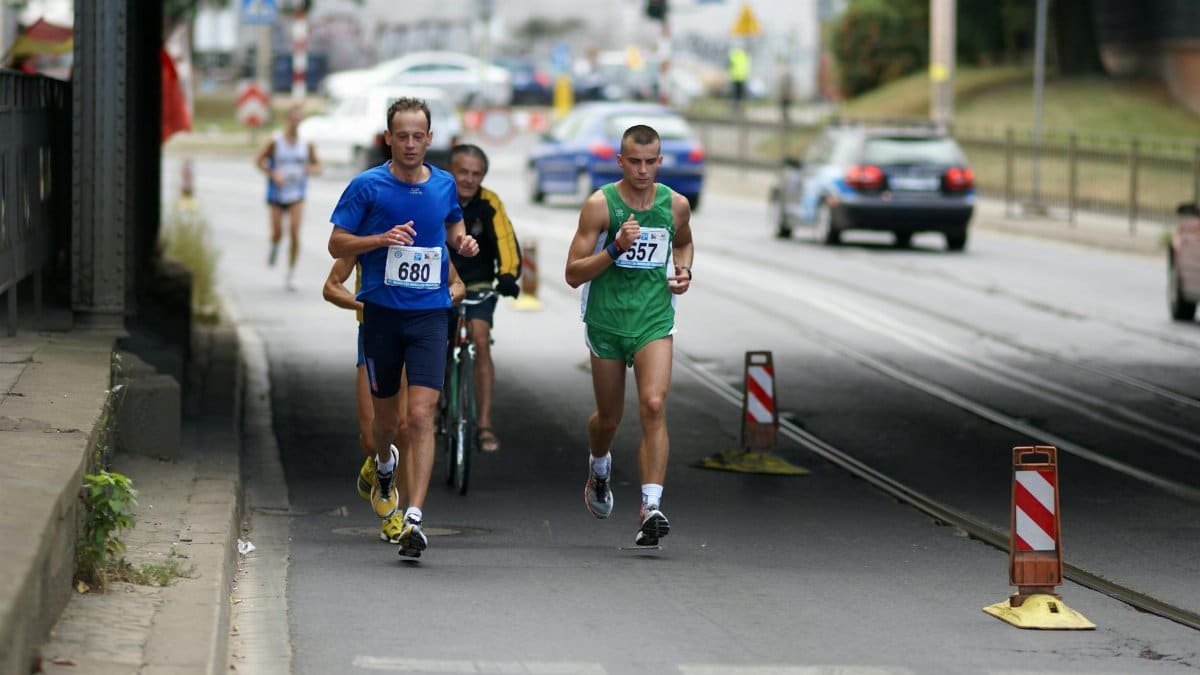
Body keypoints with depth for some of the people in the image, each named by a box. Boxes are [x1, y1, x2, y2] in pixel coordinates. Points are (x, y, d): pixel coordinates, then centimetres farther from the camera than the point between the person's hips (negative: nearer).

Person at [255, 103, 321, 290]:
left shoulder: (306, 143, -2)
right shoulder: (275, 141, -8)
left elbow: (317, 166, 7)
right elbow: (258, 160, -3)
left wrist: (311, 169, -17)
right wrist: (273, 174, -18)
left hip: (296, 197, 1)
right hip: (277, 195, -1)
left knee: (295, 233, -12)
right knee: (277, 233, 0)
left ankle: (291, 274, -2)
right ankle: (274, 248, 39)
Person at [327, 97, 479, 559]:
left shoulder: (444, 185, 6)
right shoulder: (367, 186, -3)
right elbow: (337, 244, -2)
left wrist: (463, 242, 3)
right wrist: (382, 239, -18)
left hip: (429, 315, 0)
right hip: (381, 312, 0)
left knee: (421, 416, -14)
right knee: (385, 416, 12)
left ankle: (414, 518, -18)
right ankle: (384, 467, 48)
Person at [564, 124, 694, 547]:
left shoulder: (676, 205, 2)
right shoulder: (599, 205, -8)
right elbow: (574, 274, -10)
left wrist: (683, 271, 4)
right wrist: (615, 248, -23)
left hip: (654, 320, 1)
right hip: (606, 321, -1)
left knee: (654, 405, -20)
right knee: (609, 418, 13)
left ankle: (651, 508, -24)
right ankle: (599, 467, 49)